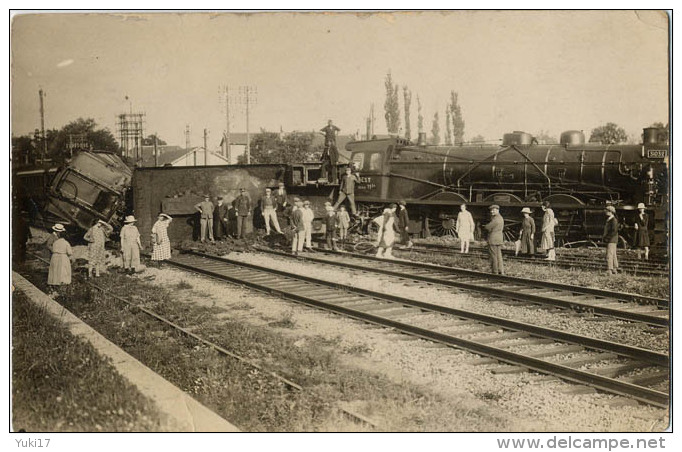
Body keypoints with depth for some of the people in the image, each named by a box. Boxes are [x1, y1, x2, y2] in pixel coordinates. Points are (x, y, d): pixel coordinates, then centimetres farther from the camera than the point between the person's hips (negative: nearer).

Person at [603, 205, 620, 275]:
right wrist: (605, 237, 14)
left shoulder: (614, 220, -14)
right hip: (610, 241, 10)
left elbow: (614, 231, -20)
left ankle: (609, 270, -14)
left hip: (612, 240, -10)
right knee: (613, 255, 13)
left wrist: (607, 238, -18)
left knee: (609, 255, -12)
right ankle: (614, 270, 18)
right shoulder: (608, 220, 16)